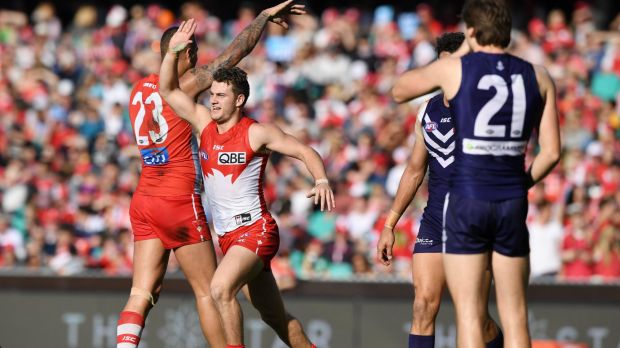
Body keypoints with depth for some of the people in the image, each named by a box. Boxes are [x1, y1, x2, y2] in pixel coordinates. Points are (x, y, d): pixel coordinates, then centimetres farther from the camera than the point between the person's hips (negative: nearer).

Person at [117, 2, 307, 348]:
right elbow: (236, 52, -5)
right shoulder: (185, 86, -9)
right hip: (180, 202, -6)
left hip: (144, 201, 6)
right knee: (209, 291, 3)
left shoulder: (139, 90, 10)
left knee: (142, 293, 0)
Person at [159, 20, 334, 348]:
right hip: (227, 235, 6)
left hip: (254, 230, -6)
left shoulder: (256, 133, -8)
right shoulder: (204, 122, 8)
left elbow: (305, 152, -7)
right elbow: (168, 90, 6)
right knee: (275, 317, 13)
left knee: (220, 288, -29)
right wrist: (173, 51, -7)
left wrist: (321, 180, -25)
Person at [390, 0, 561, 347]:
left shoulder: (454, 69, -3)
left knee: (470, 315, -2)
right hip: (513, 204, 3)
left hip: (465, 203, -3)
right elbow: (552, 152, 5)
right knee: (515, 317, 7)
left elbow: (400, 90, 16)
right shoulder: (539, 77, 6)